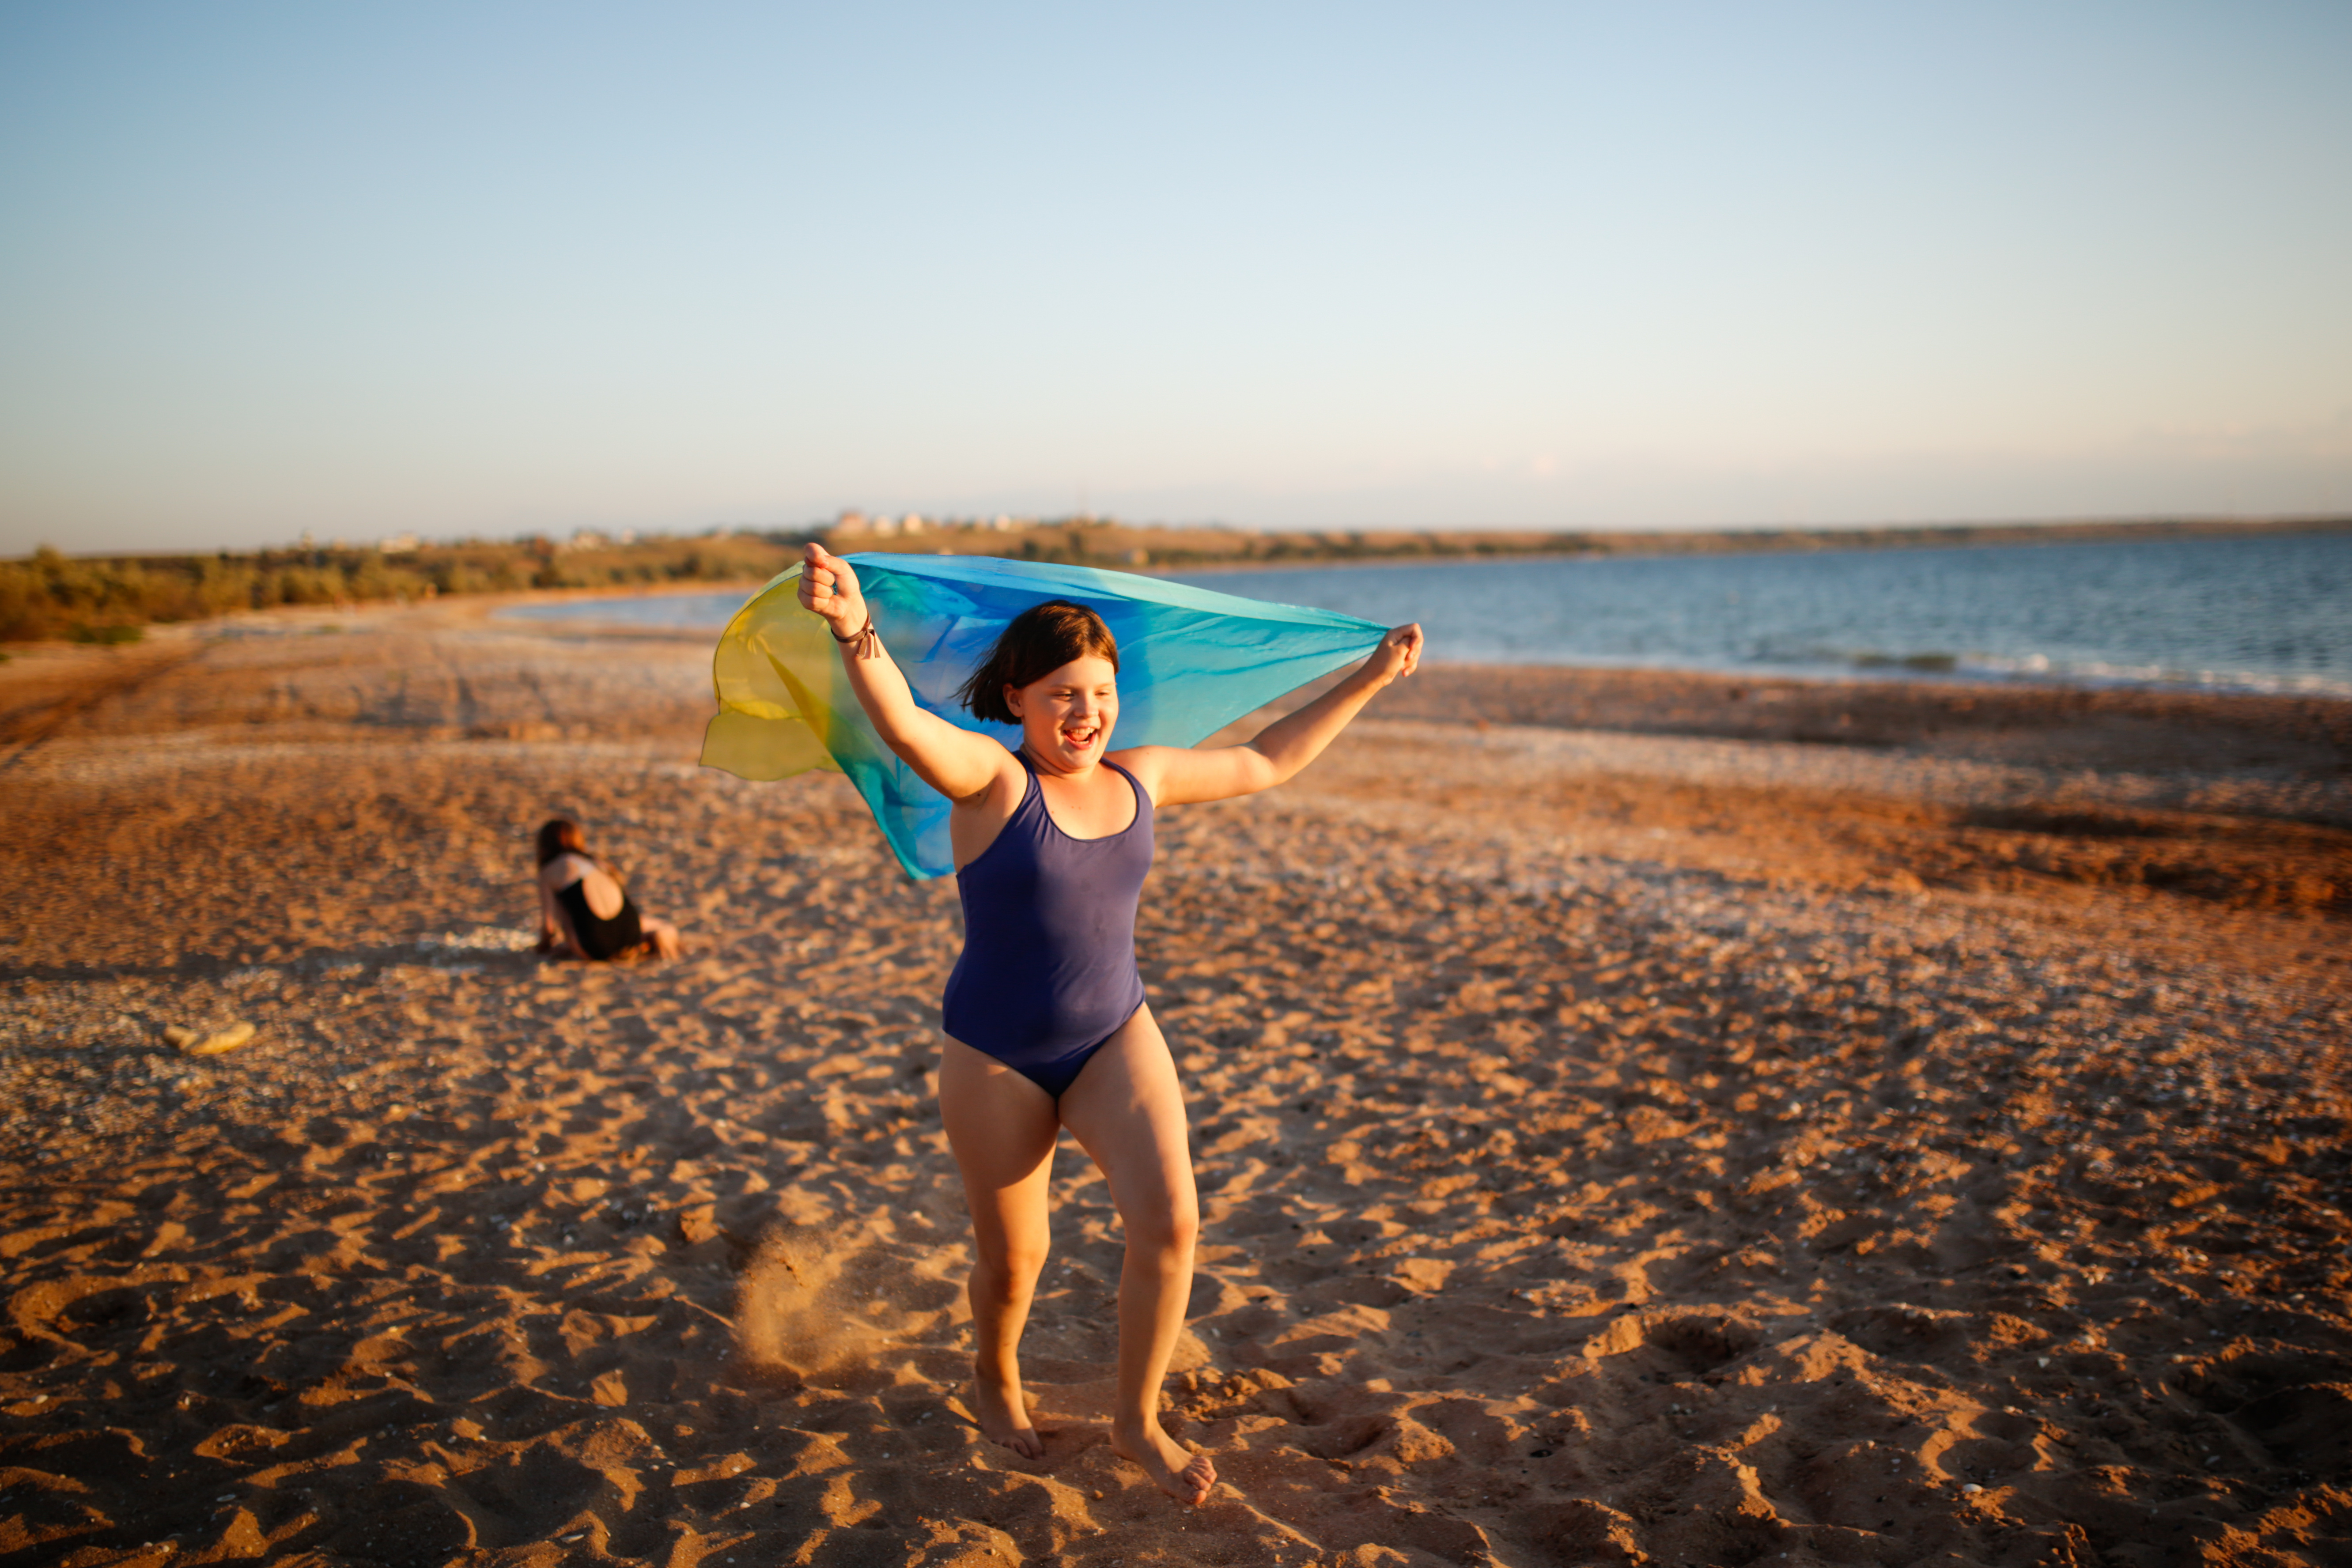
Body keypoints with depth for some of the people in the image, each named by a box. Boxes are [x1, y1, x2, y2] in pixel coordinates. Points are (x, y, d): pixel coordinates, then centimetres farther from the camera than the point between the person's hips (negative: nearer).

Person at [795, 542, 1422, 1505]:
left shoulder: (1139, 778, 0)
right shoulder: (992, 781, -15)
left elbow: (1267, 762, 14)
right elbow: (903, 724, -36)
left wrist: (1370, 678, 16)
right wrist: (854, 628, -56)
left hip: (1115, 1040, 3)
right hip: (997, 1059, -3)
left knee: (1170, 1219, -16)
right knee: (1013, 1260, 11)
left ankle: (1137, 1421, 8)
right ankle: (995, 1379, 46)